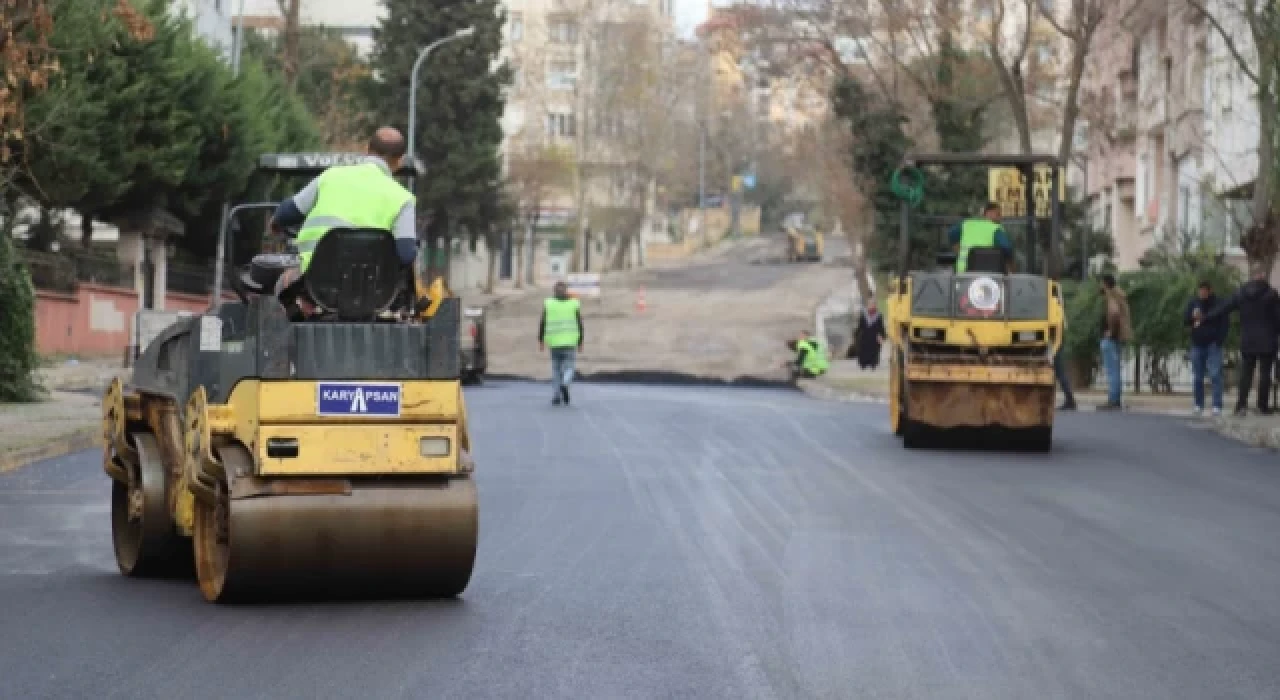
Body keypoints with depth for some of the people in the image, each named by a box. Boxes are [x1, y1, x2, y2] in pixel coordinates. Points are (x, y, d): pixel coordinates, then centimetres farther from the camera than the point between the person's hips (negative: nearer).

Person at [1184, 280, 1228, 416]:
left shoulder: (1218, 304, -4)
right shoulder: (1193, 302, 7)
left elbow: (1225, 324, -4)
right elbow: (1184, 318, 10)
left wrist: (1220, 340, -14)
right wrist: (1192, 316, -12)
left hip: (1213, 344, -4)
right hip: (1197, 344, 4)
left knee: (1215, 375, -10)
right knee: (1197, 377, 7)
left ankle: (1217, 406, -11)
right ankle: (1198, 405, 14)